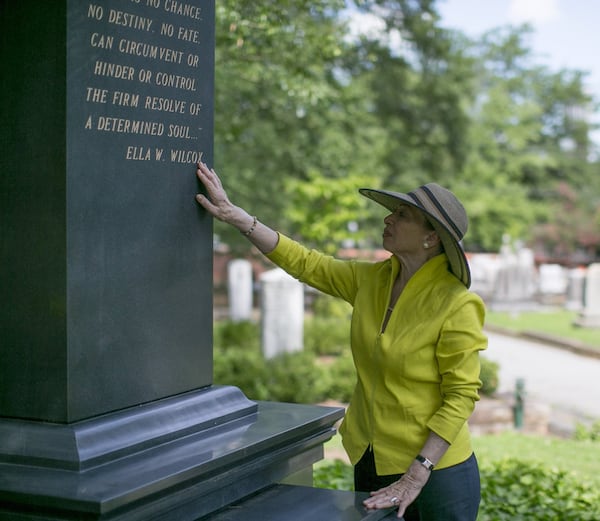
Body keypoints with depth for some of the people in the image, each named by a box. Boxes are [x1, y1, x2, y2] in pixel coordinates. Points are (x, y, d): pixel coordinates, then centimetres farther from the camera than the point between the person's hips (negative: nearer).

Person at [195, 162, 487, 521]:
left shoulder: (457, 305, -18)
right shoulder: (371, 280, 0)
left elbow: (461, 396, -18)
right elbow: (306, 264, 5)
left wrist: (416, 476, -21)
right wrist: (236, 215, -2)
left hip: (436, 473, -6)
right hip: (372, 463, 6)